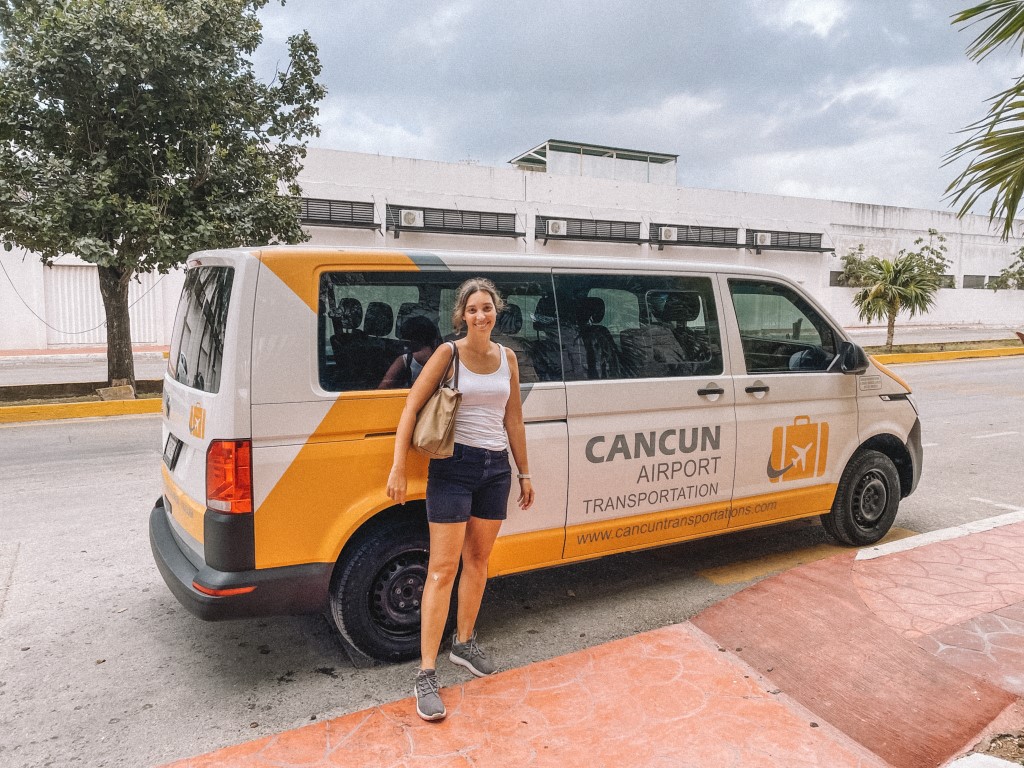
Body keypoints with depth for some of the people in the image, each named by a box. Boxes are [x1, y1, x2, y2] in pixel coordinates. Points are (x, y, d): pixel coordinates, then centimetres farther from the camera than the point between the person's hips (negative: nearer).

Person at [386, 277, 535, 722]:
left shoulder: (507, 358, 9)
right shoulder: (449, 354, -5)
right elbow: (411, 408, -7)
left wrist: (524, 474, 16)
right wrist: (398, 468, -14)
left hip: (496, 468, 5)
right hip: (454, 465, -5)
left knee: (478, 559, 16)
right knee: (443, 568, -6)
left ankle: (464, 643, 34)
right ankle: (426, 674, 0)